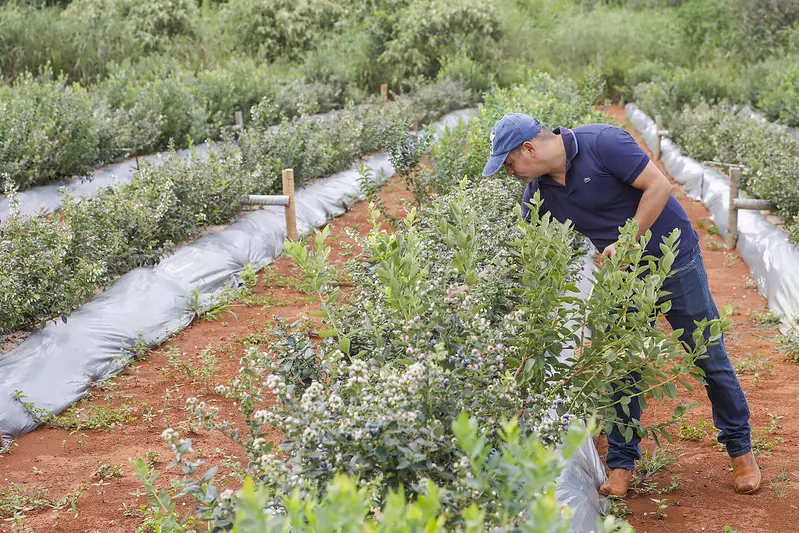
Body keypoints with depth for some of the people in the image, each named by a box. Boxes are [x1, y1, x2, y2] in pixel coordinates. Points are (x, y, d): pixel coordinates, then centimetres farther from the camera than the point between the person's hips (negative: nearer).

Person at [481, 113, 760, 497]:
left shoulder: (602, 143, -22)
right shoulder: (538, 192, -2)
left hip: (674, 258, -5)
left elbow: (659, 186, -23)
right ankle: (621, 463, 14)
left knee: (709, 357, 4)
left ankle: (740, 448, 20)